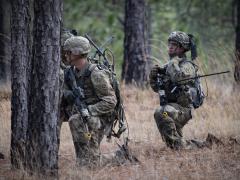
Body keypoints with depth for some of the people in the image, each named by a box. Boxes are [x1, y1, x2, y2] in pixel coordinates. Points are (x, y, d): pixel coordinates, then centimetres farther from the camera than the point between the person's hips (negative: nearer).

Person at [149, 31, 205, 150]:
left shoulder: (187, 66, -8)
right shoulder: (168, 65, 15)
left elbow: (178, 77, -30)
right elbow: (156, 87, 18)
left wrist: (173, 62, -14)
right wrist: (153, 76, -2)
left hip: (182, 108, -9)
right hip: (171, 109, 9)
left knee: (160, 113, -37)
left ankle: (177, 144, -34)